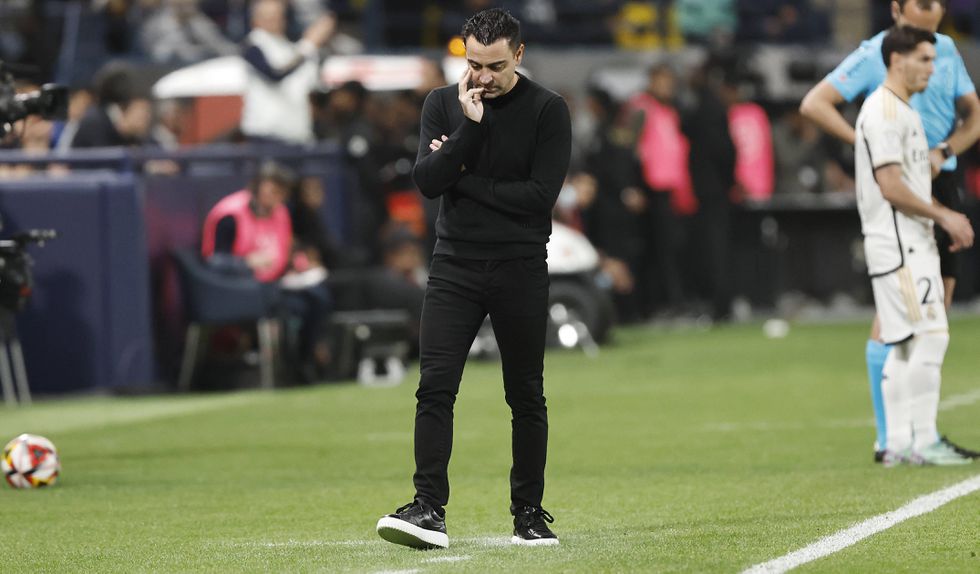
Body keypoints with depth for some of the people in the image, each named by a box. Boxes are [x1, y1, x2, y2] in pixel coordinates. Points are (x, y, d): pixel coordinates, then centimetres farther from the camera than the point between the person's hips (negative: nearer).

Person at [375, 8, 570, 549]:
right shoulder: (444, 105, 5)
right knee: (435, 387, -11)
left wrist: (463, 175, -11)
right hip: (455, 266, 2)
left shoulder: (547, 110, -4)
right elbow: (427, 180, -7)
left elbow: (540, 194, -14)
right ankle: (429, 509, -14)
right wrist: (471, 125, -16)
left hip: (520, 269, -2)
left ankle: (529, 511, 17)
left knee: (526, 396, 6)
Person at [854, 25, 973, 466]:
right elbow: (890, 187, -19)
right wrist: (944, 216, -14)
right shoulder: (883, 111, -13)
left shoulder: (903, 111, 20)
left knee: (905, 344, 9)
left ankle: (897, 443, 10)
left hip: (914, 243, 10)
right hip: (897, 243, -10)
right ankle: (923, 441, -12)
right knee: (930, 336, -13)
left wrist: (948, 223, 13)